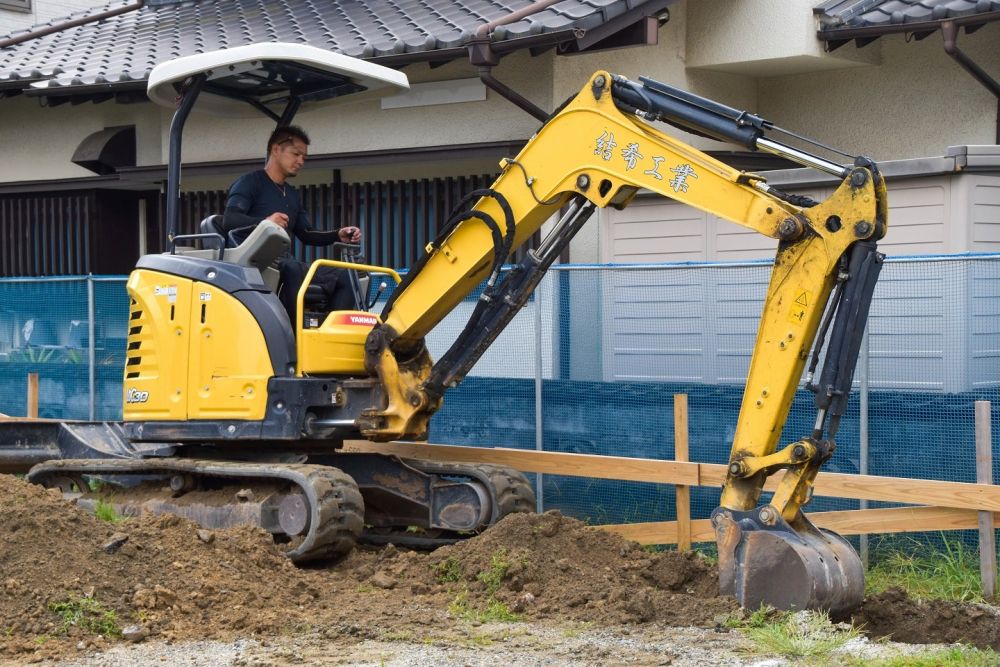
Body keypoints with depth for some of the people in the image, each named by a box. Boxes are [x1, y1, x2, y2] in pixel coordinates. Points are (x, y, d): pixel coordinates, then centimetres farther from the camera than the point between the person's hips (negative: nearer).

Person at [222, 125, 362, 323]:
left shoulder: (292, 195, 26)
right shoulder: (250, 183, 1)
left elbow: (305, 235, 28)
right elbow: (229, 220, -15)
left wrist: (338, 236, 9)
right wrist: (264, 222, -34)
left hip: (283, 261, 8)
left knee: (342, 276, -11)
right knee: (292, 269, -39)